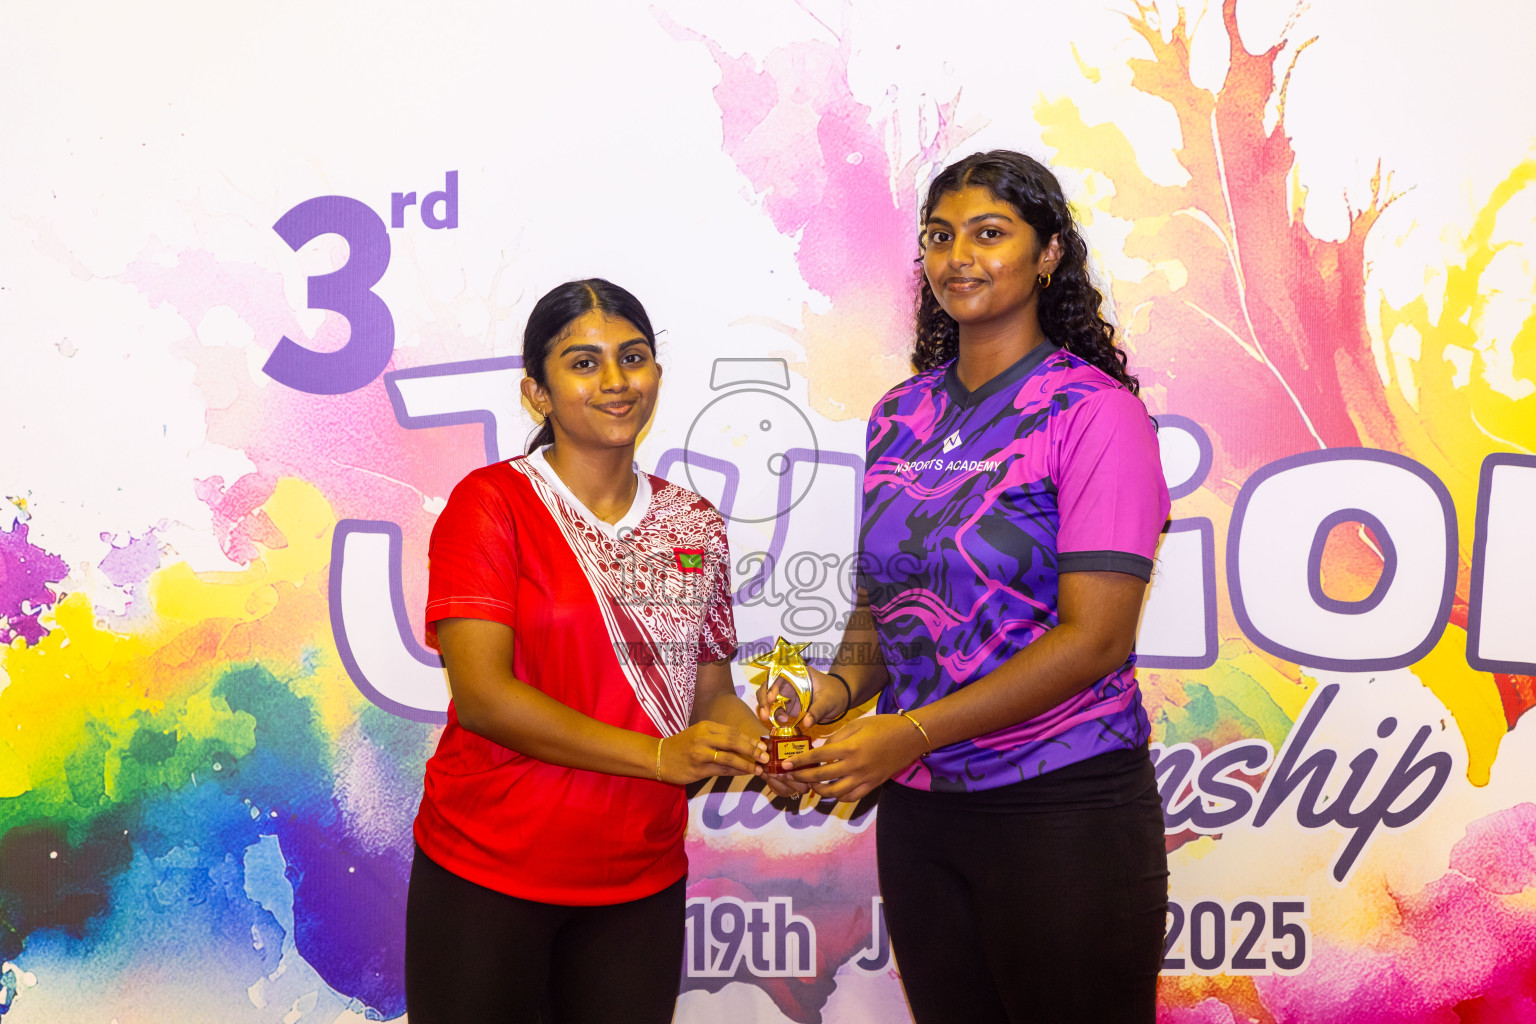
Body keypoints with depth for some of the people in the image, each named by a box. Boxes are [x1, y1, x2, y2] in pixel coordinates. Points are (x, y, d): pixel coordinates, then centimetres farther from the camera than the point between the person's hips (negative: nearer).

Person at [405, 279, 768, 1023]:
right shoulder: (491, 503, -8)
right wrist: (657, 755, -22)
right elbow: (481, 693, -16)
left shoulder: (695, 526, 7)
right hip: (487, 877, -4)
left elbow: (709, 690, 12)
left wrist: (752, 739, -11)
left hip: (641, 884, 4)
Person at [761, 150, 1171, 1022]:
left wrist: (912, 732, -20)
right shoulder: (900, 417, 9)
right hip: (918, 808, 5)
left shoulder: (1094, 411, -9)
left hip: (1062, 809, -5)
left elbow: (1096, 636, -16)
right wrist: (839, 687, -5)